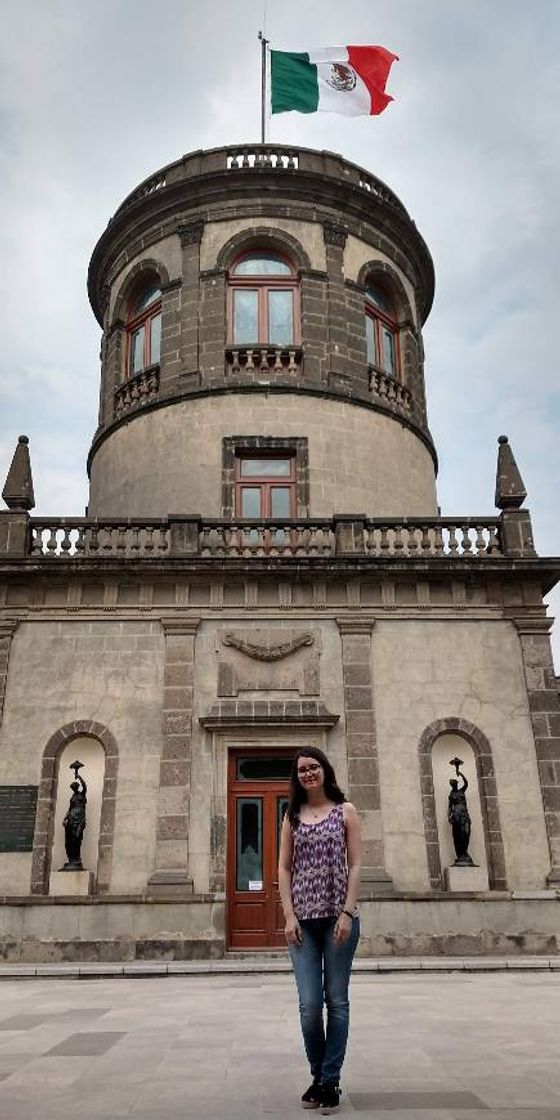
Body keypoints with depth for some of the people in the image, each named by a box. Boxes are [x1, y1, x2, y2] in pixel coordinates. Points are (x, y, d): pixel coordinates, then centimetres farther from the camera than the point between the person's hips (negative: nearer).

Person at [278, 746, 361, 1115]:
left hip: (339, 917, -2)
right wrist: (289, 916, -4)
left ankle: (331, 1081, 17)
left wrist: (347, 912, -11)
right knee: (309, 1005, 2)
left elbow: (355, 865, -2)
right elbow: (284, 869, 6)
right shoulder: (292, 816, 8)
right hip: (304, 920, 2)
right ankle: (318, 1076, 22)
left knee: (336, 1001, 6)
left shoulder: (345, 811, 2)